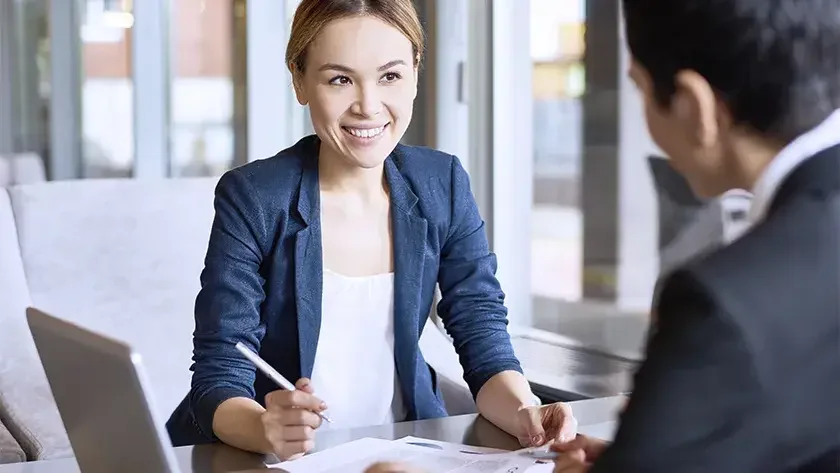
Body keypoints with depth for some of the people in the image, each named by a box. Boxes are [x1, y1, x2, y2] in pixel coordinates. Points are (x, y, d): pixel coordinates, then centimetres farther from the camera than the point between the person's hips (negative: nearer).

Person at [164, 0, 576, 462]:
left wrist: (524, 413, -23)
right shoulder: (252, 199, -12)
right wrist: (267, 430, -36)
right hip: (264, 458, -2)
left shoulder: (442, 187, -2)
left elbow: (483, 339, -3)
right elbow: (219, 377, -15)